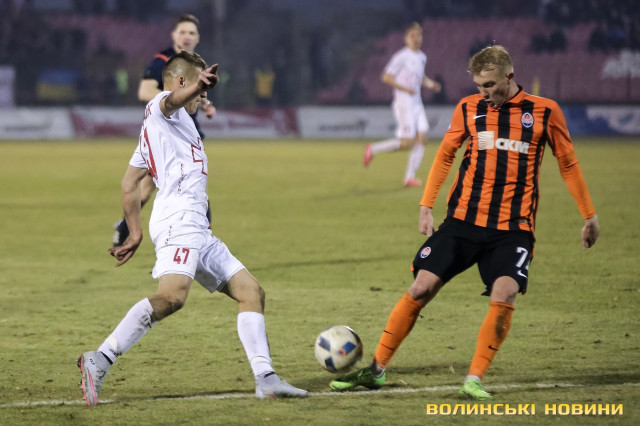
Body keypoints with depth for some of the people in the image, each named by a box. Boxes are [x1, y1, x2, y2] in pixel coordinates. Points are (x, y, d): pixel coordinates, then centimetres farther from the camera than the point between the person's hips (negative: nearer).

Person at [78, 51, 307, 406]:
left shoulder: (153, 127, 32)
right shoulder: (161, 107, 5)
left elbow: (129, 183, 33)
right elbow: (172, 99, -21)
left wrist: (135, 233, 32)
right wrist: (197, 85, -42)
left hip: (197, 229, 11)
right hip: (179, 219, -11)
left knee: (251, 292, 6)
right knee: (172, 296, -29)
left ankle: (266, 379, -2)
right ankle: (99, 360, -30)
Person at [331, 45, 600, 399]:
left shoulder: (544, 112, 1)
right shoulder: (468, 108, 6)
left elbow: (568, 164, 11)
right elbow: (445, 155, 16)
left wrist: (589, 216, 13)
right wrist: (426, 205, 8)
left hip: (513, 227, -2)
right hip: (463, 220, 2)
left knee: (504, 294, -22)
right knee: (421, 287, -4)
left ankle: (475, 380, -11)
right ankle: (375, 369, 6)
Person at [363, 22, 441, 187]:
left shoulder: (422, 57, 14)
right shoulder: (402, 57, -11)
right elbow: (386, 77, -12)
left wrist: (430, 83, 9)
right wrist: (405, 88, -20)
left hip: (416, 103, 8)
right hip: (403, 102, -8)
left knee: (422, 139, -2)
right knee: (407, 142, -11)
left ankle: (410, 177, 3)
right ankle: (373, 150, 7)